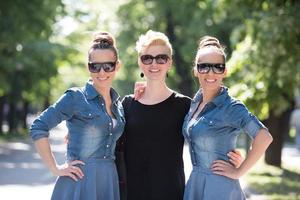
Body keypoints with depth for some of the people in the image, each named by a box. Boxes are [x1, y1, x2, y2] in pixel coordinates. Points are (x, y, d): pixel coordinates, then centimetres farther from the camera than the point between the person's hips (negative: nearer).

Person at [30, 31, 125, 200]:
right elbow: (38, 128, -9)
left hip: (110, 182, 6)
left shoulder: (118, 103, 12)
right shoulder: (76, 97, -6)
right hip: (79, 182, -5)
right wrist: (55, 168, -11)